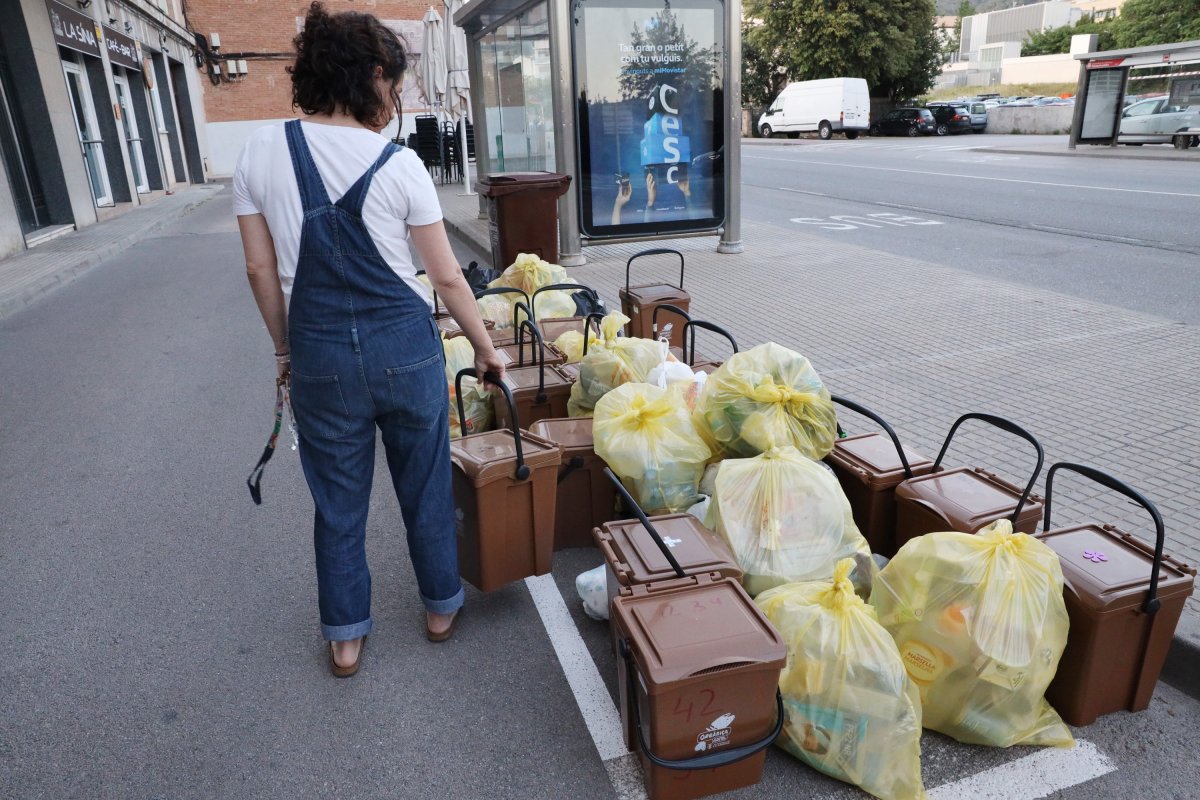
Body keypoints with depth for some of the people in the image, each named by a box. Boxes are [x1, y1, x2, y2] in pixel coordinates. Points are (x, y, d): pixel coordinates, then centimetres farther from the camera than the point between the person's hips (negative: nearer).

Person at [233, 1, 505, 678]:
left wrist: (286, 347, 17)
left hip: (319, 353, 2)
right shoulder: (399, 165, -8)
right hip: (404, 347, -2)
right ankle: (442, 607, 36)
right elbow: (446, 276, -4)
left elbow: (262, 268, 4)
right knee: (426, 485, 17)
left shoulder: (261, 153, -1)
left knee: (338, 499, 16)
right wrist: (487, 348, 7)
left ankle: (346, 638, 31)